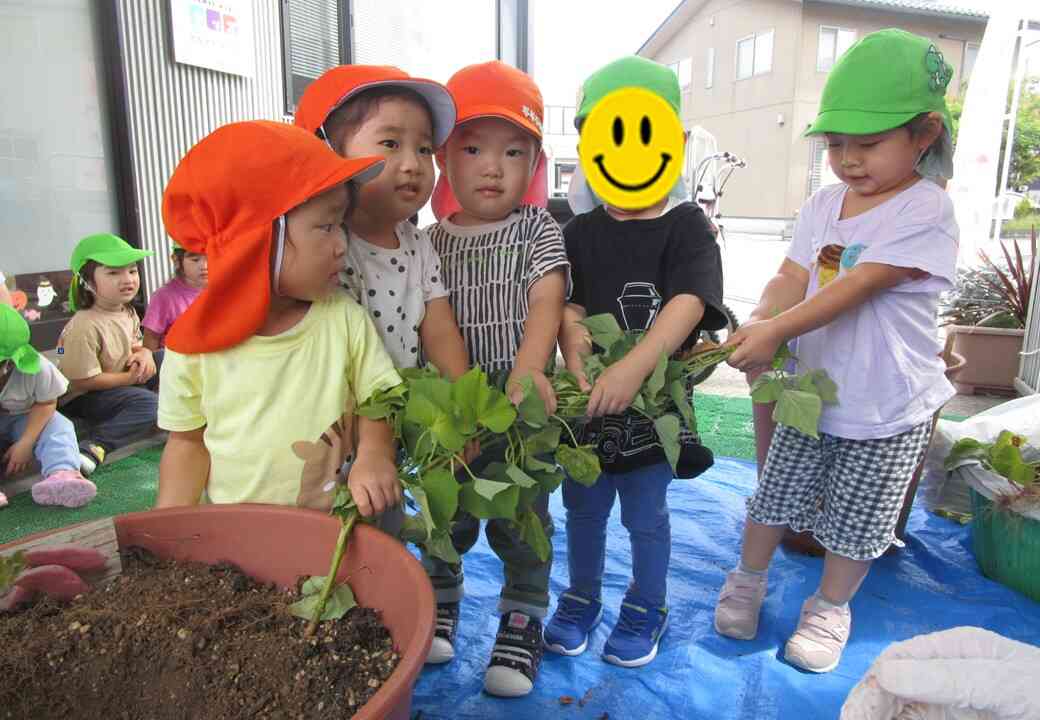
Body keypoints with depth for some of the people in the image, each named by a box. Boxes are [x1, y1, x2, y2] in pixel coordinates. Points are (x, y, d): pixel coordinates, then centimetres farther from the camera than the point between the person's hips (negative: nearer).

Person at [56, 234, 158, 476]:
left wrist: (144, 354, -9)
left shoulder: (128, 312, -1)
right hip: (81, 398, -9)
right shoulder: (84, 327, -27)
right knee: (149, 404, -28)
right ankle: (94, 446, -34)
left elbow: (136, 345, 15)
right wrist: (130, 378, -19)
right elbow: (84, 381, -25)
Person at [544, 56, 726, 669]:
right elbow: (565, 298, 0)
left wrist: (634, 367, -35)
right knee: (583, 509, 20)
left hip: (652, 402, -3)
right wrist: (571, 330, -23)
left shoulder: (687, 227, -10)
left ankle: (648, 607, 40)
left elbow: (688, 304, -23)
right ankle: (582, 598, 43)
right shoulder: (580, 231, 2)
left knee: (645, 515, 15)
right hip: (584, 399, 4)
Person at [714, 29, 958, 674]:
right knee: (775, 497, 17)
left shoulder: (926, 210, -17)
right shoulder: (824, 204, 1)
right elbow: (792, 279, -7)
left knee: (856, 523, 12)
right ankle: (748, 580, 39)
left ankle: (830, 607, 36)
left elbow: (855, 289, -27)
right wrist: (759, 324, -27)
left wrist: (776, 330, -34)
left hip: (887, 410, -4)